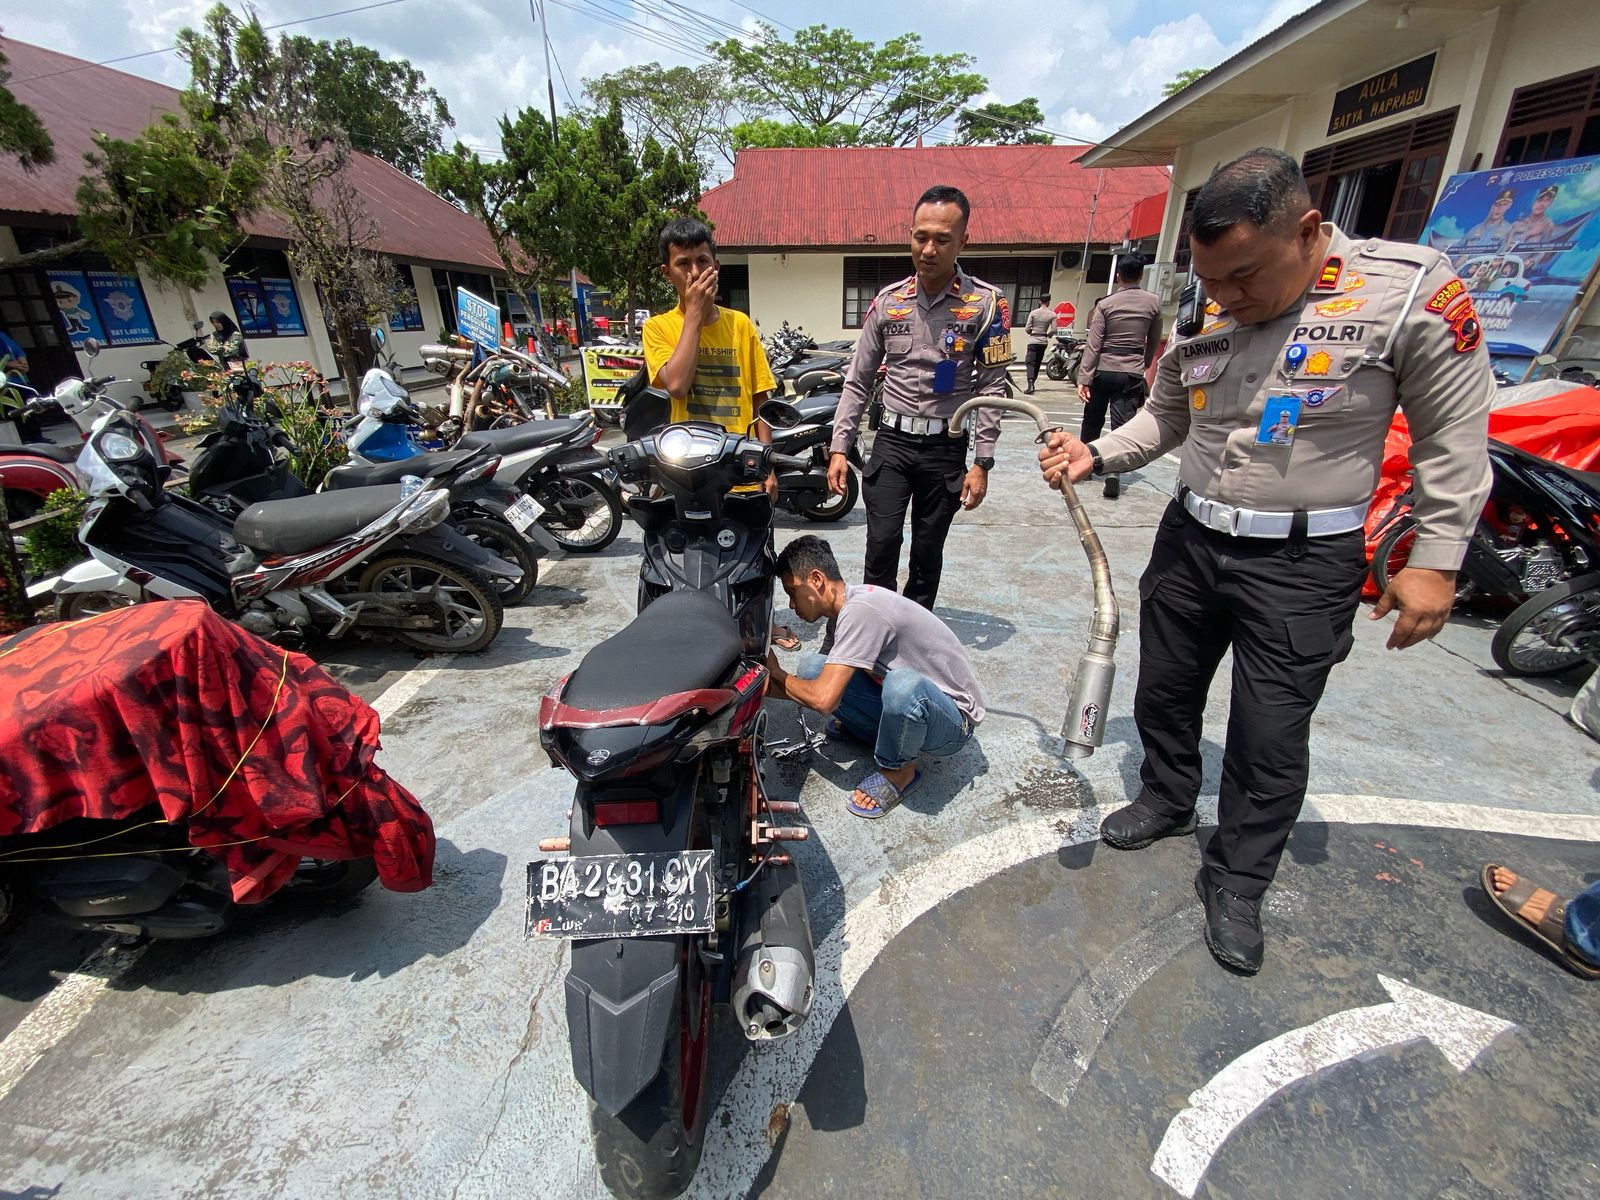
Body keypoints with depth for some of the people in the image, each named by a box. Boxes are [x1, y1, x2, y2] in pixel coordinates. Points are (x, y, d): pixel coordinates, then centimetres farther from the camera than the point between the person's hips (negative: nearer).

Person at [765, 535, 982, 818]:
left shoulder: (859, 610, -27)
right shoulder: (842, 613, 2)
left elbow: (822, 699, -30)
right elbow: (817, 687, 9)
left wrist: (778, 674, -12)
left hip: (954, 723, -7)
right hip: (910, 702, 7)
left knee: (903, 685, -42)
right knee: (811, 669, -11)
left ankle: (899, 771, -11)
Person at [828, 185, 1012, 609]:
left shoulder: (986, 303, -3)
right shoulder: (887, 301, 4)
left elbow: (991, 387, -3)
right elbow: (858, 381, 7)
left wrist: (982, 463, -9)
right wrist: (839, 448, 1)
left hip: (946, 448, -1)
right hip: (892, 442, 1)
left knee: (928, 553, 8)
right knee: (882, 543, -9)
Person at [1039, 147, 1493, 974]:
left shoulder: (1411, 291, -12)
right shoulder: (1201, 319, 1)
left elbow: (1454, 439, -8)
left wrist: (1435, 561, -10)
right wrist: (1094, 454, -6)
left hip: (1303, 563, -4)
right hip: (1190, 537, 5)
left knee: (1270, 738, 3)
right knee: (1163, 694, 17)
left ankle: (1236, 882, 25)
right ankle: (1166, 801, 43)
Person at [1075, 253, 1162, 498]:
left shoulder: (1105, 304, -4)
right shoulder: (1153, 302, 3)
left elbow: (1093, 345, -11)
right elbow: (1153, 341, 13)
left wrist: (1083, 378, -13)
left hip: (1103, 370, 0)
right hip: (1132, 373, 1)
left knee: (1092, 421, 15)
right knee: (1121, 424, -5)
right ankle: (1114, 473, -20)